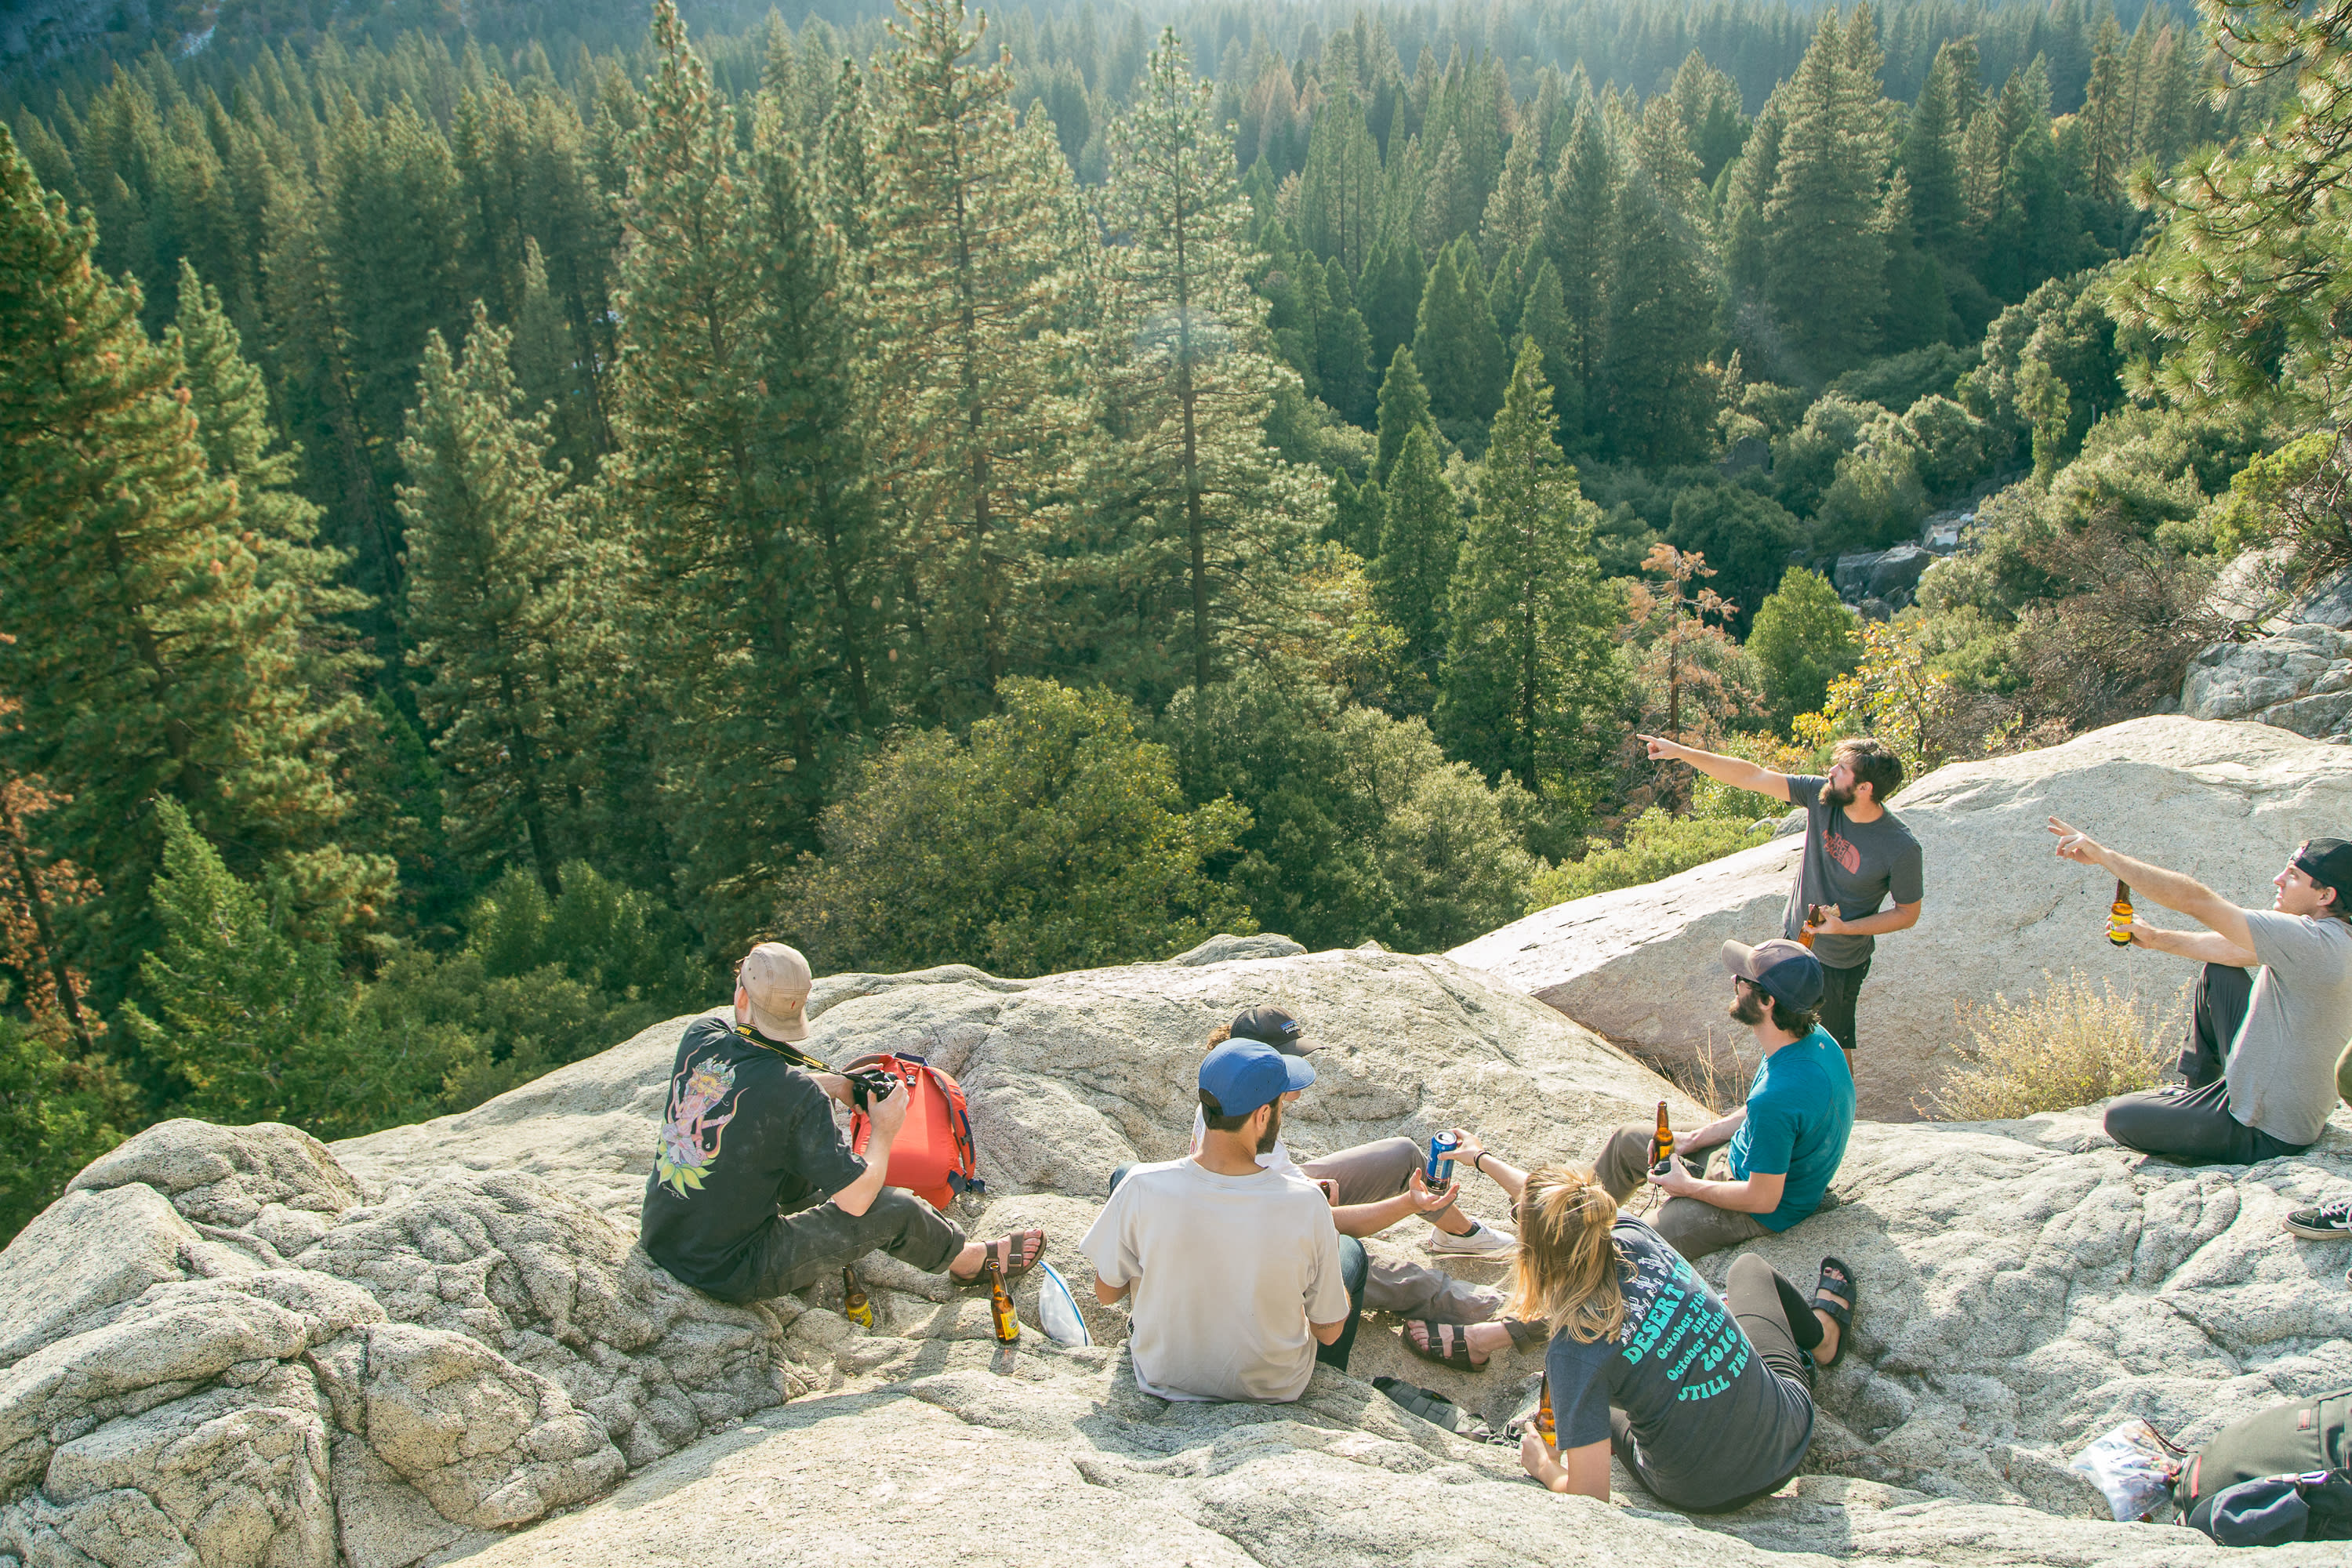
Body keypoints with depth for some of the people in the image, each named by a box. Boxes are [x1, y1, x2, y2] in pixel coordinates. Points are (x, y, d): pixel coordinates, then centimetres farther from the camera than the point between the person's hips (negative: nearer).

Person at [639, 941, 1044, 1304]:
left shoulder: (699, 1037, -9)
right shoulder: (799, 1096, -26)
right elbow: (856, 1198, -19)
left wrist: (828, 1083, 6)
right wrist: (885, 1131, -1)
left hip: (658, 1240, 6)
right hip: (731, 1274, -6)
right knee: (897, 1208, 4)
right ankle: (969, 1259, 34)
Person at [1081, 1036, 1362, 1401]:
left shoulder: (1142, 1187, -28)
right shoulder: (1306, 1205, -30)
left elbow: (1106, 1294, -10)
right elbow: (1329, 1331, -14)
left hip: (1162, 1378, 1)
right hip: (1274, 1391, -1)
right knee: (1351, 1248, 25)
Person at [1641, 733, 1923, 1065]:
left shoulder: (1901, 848, -27)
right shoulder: (1821, 795, -16)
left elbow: (1908, 914, -13)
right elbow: (1751, 777, -14)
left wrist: (1844, 927, -25)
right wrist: (1680, 752, -17)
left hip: (1840, 963, -5)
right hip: (1794, 936, 6)